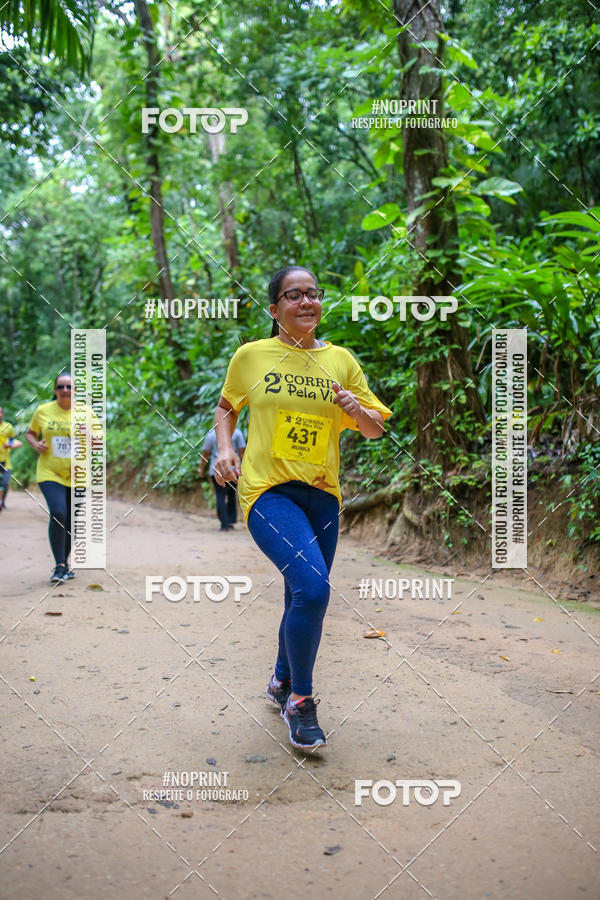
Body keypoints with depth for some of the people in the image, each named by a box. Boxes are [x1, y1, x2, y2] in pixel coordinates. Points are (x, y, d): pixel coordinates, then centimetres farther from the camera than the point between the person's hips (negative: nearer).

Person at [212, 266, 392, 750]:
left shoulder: (340, 359, 6)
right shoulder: (251, 356, 0)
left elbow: (376, 429, 11)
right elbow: (226, 407, 16)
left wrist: (356, 410, -10)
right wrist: (225, 447, -1)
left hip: (321, 493, 4)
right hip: (268, 490, -4)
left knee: (303, 599, 14)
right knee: (312, 587, -23)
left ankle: (283, 680, 42)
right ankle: (300, 699, -2)